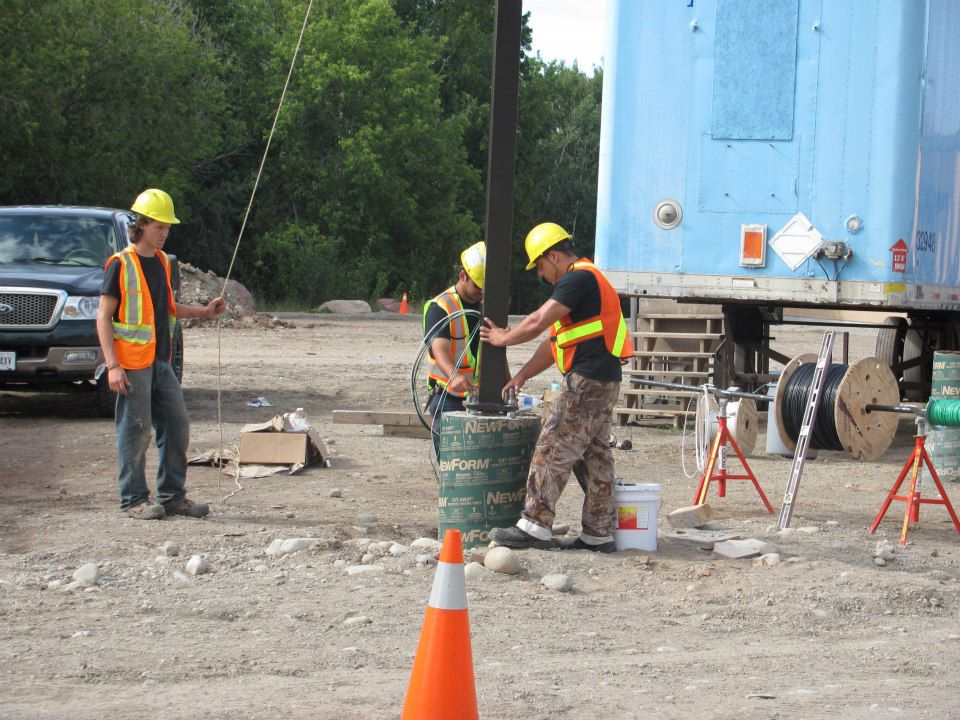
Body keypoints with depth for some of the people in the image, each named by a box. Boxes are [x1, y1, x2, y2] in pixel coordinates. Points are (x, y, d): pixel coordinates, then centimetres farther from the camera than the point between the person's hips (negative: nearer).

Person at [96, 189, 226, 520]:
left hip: (161, 361, 8)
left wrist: (203, 312, 11)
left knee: (177, 427, 8)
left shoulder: (162, 261, 14)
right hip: (132, 364, -8)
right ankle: (134, 500, 6)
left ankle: (173, 496, 18)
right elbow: (103, 317, -10)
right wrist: (113, 365, -17)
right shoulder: (121, 265, -8)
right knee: (135, 432, -3)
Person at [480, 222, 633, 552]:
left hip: (588, 379, -10)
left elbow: (538, 322, -16)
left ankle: (535, 526, -10)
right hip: (603, 380, 10)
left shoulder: (578, 278, -11)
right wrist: (522, 375, 20)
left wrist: (503, 338, 0)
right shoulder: (587, 279, 23)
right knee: (595, 455, 11)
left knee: (554, 449, -9)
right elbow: (556, 340, 24)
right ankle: (599, 534, 13)